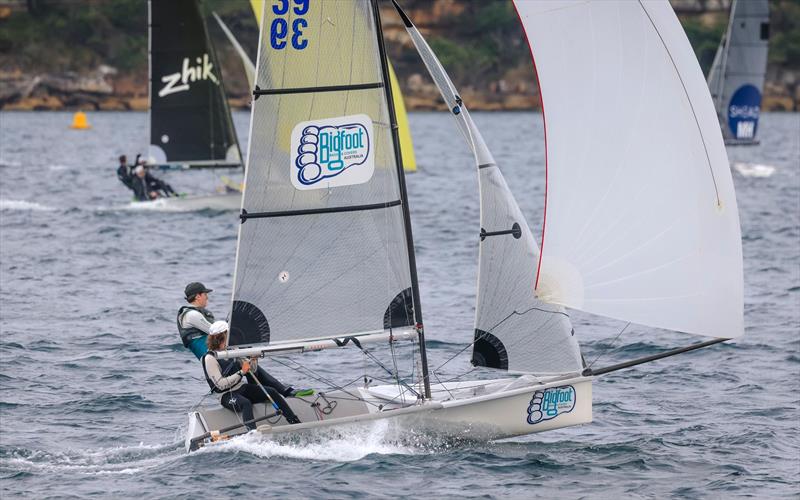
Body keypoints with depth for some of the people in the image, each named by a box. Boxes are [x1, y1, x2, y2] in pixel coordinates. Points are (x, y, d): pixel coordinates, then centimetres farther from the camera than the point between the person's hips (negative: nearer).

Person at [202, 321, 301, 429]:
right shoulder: (209, 358, -12)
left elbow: (252, 369, 19)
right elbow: (221, 384, -20)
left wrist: (253, 360, -4)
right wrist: (241, 372, -20)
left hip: (243, 388, 7)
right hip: (227, 395, -7)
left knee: (272, 392, -11)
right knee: (246, 403, -38)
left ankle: (296, 423, -14)